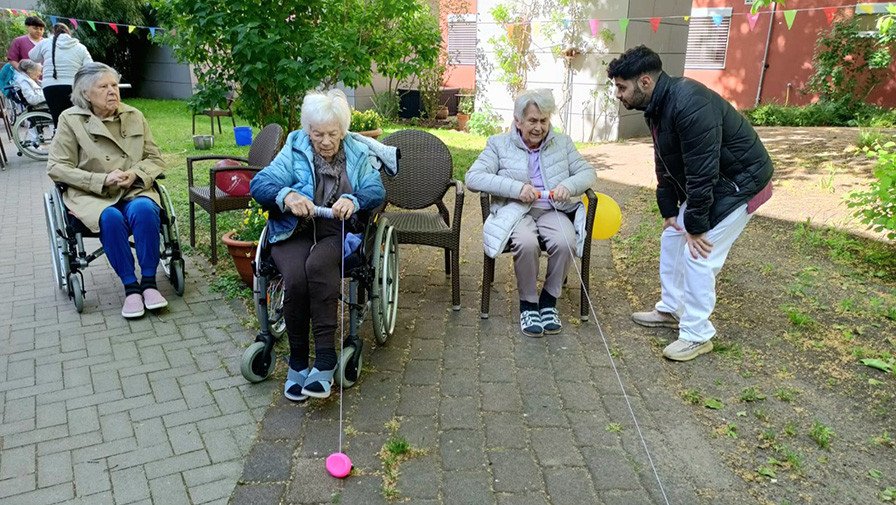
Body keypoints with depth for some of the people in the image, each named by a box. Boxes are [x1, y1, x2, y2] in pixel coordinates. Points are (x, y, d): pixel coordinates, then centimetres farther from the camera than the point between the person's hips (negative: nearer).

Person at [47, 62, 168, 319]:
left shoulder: (135, 116, 10)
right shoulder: (71, 120, 2)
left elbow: (155, 159, 12)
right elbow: (56, 167, 0)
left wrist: (135, 174, -10)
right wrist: (102, 180, -14)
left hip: (134, 190, 2)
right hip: (90, 195, -2)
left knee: (144, 210, -32)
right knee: (111, 217, -35)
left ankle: (149, 282, -24)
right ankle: (130, 287, -24)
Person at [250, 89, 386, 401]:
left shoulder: (358, 153, 12)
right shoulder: (294, 150, 8)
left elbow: (377, 191, -1)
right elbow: (258, 184, -3)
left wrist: (353, 200, -24)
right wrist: (286, 195, -26)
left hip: (338, 232, 0)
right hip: (295, 232, 1)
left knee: (318, 265, -34)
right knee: (295, 278, -30)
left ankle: (325, 361, -30)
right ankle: (297, 360, -13)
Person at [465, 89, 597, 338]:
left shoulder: (562, 143, 17)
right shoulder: (499, 144, 8)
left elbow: (588, 172, 14)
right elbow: (473, 177, -5)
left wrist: (568, 185, -10)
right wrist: (516, 188, -17)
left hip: (553, 211, 3)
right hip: (515, 212, -2)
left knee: (565, 242, -30)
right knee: (527, 243, -35)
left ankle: (549, 300, -7)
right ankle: (527, 303, -11)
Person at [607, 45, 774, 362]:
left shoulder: (689, 104, -32)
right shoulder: (657, 106, 0)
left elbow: (702, 173, -30)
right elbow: (665, 163, 9)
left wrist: (696, 226, -22)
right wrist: (669, 210, 7)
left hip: (741, 182, -10)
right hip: (705, 183, 10)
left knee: (698, 254, -11)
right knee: (672, 238, 13)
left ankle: (697, 336, 3)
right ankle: (671, 309, 29)